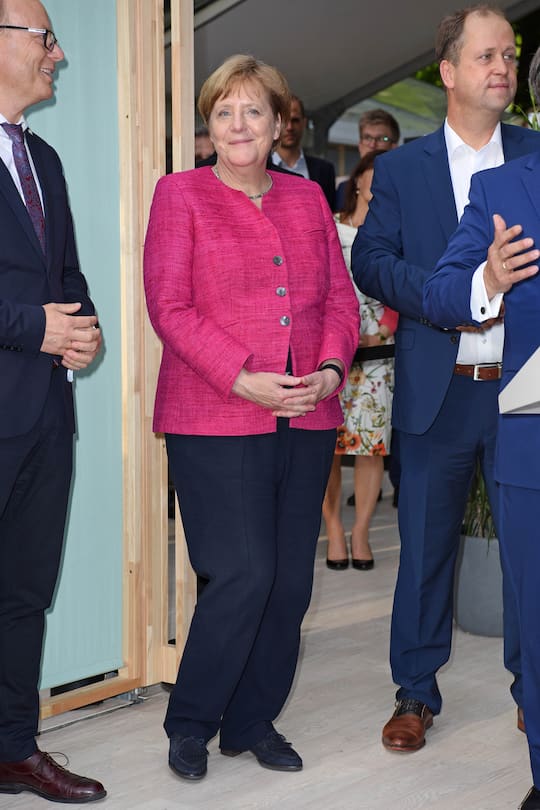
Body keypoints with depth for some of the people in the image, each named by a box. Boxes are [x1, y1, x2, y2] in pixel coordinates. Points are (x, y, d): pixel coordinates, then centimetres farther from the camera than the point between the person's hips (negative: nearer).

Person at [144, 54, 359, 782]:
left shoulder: (308, 198, 16)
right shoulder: (181, 194, 3)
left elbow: (341, 298, 14)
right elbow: (169, 307, -6)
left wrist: (331, 370, -5)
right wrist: (243, 380, -16)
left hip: (306, 421, 5)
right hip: (215, 421, -5)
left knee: (291, 580, 6)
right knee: (242, 575, -10)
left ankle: (252, 721, 23)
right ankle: (190, 723, 11)